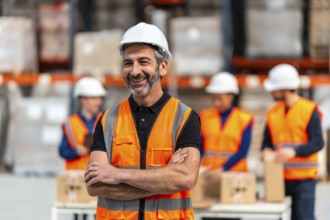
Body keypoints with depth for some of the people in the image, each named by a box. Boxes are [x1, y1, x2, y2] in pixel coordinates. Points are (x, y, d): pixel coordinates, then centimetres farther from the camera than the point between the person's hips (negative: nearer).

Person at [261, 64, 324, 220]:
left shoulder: (309, 110, -7)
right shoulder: (273, 112, 10)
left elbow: (317, 143, -12)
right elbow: (267, 141, 15)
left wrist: (294, 151, -25)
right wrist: (266, 151, -8)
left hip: (304, 177, -5)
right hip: (279, 176, 5)